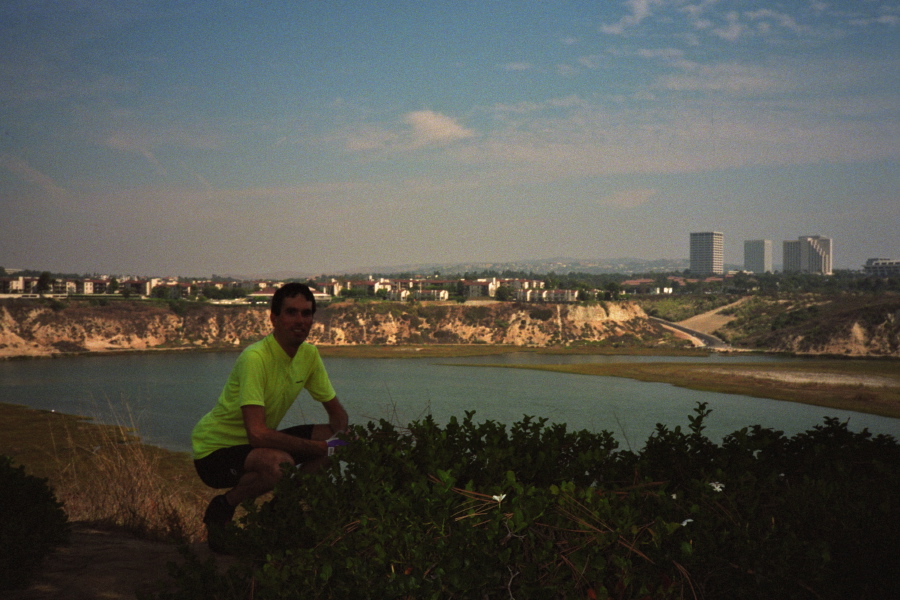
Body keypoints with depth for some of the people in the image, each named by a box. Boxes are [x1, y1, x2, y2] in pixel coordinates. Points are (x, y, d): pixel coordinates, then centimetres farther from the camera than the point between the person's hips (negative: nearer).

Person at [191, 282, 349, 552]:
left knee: (330, 437, -6)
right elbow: (258, 434, -35)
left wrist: (340, 439, -15)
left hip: (254, 445, 8)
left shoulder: (309, 354, -3)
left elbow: (337, 411, 9)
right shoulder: (255, 358, -28)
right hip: (215, 449, -8)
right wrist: (321, 448, -30)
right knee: (279, 463, -35)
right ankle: (222, 508, -7)